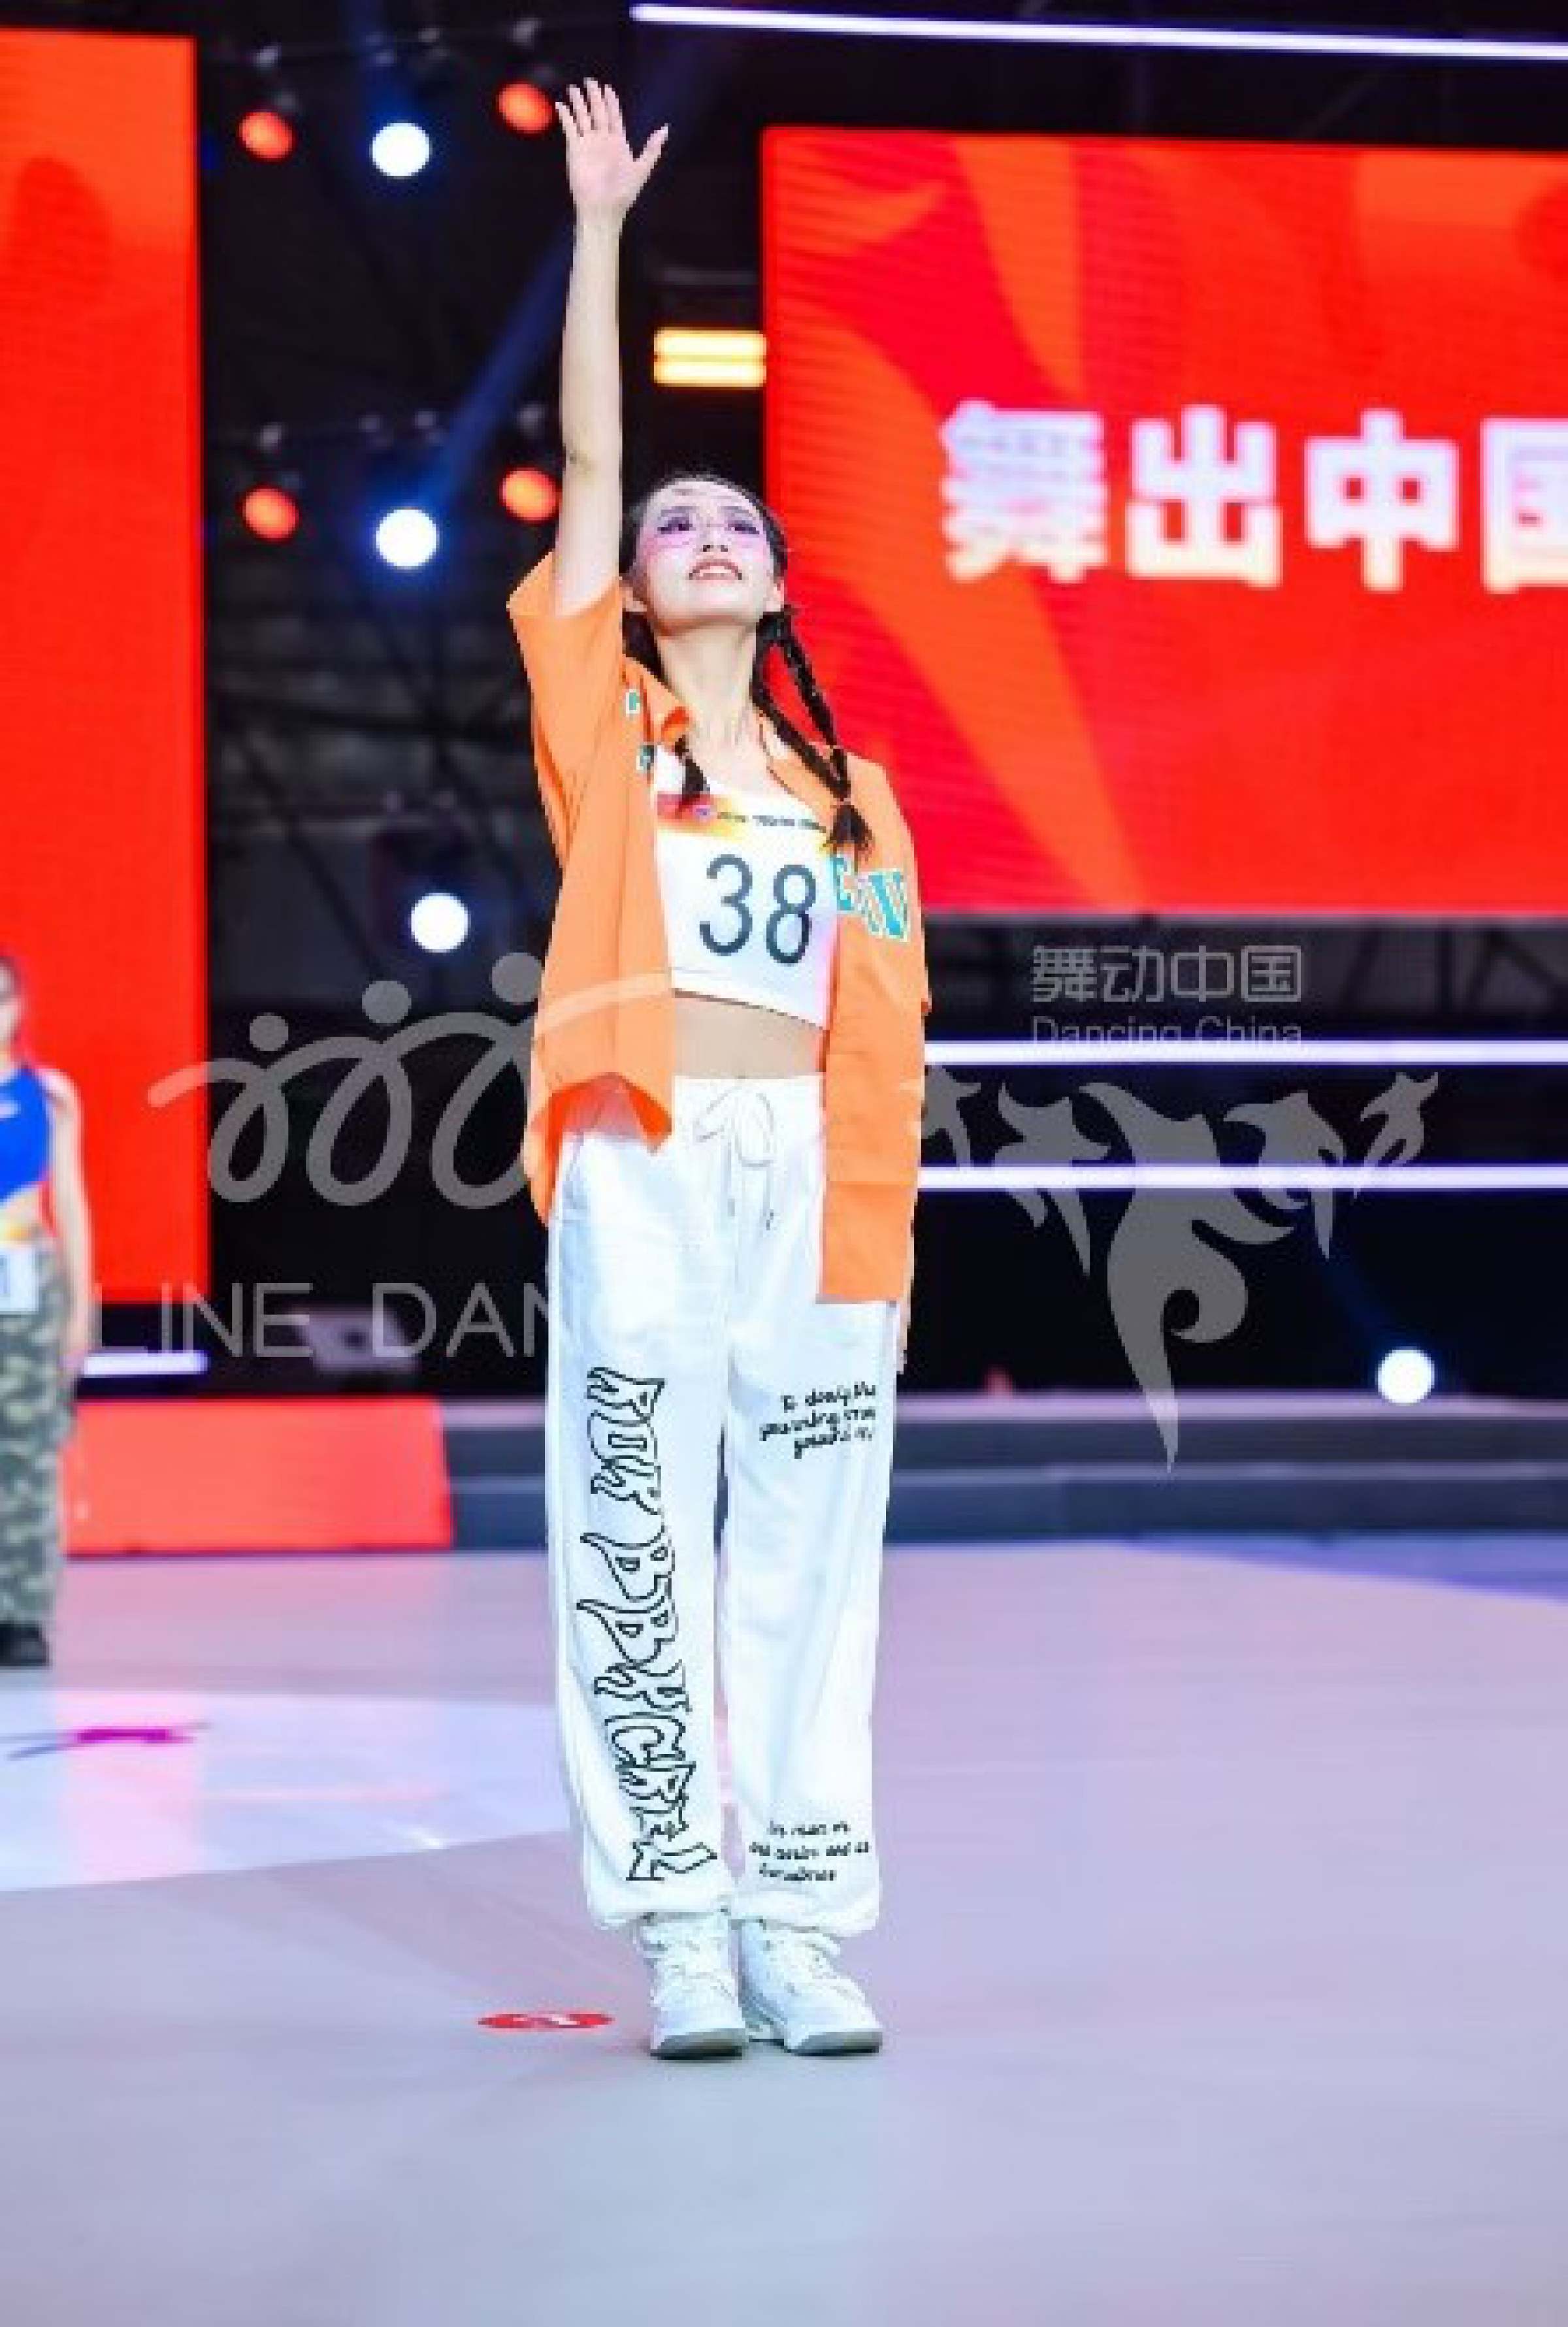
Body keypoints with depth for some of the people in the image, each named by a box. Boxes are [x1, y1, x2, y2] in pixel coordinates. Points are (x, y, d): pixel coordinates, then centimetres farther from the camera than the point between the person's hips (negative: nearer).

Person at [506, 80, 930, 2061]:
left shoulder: (851, 794, 16)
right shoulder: (603, 726, 11)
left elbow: (881, 1043, 11)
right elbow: (586, 464, 6)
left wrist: (876, 1234, 0)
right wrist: (600, 229, 5)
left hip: (808, 1177, 2)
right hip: (644, 1168, -2)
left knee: (807, 1562, 1)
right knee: (640, 1553, -5)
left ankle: (800, 1928, 4)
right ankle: (678, 1927, -1)